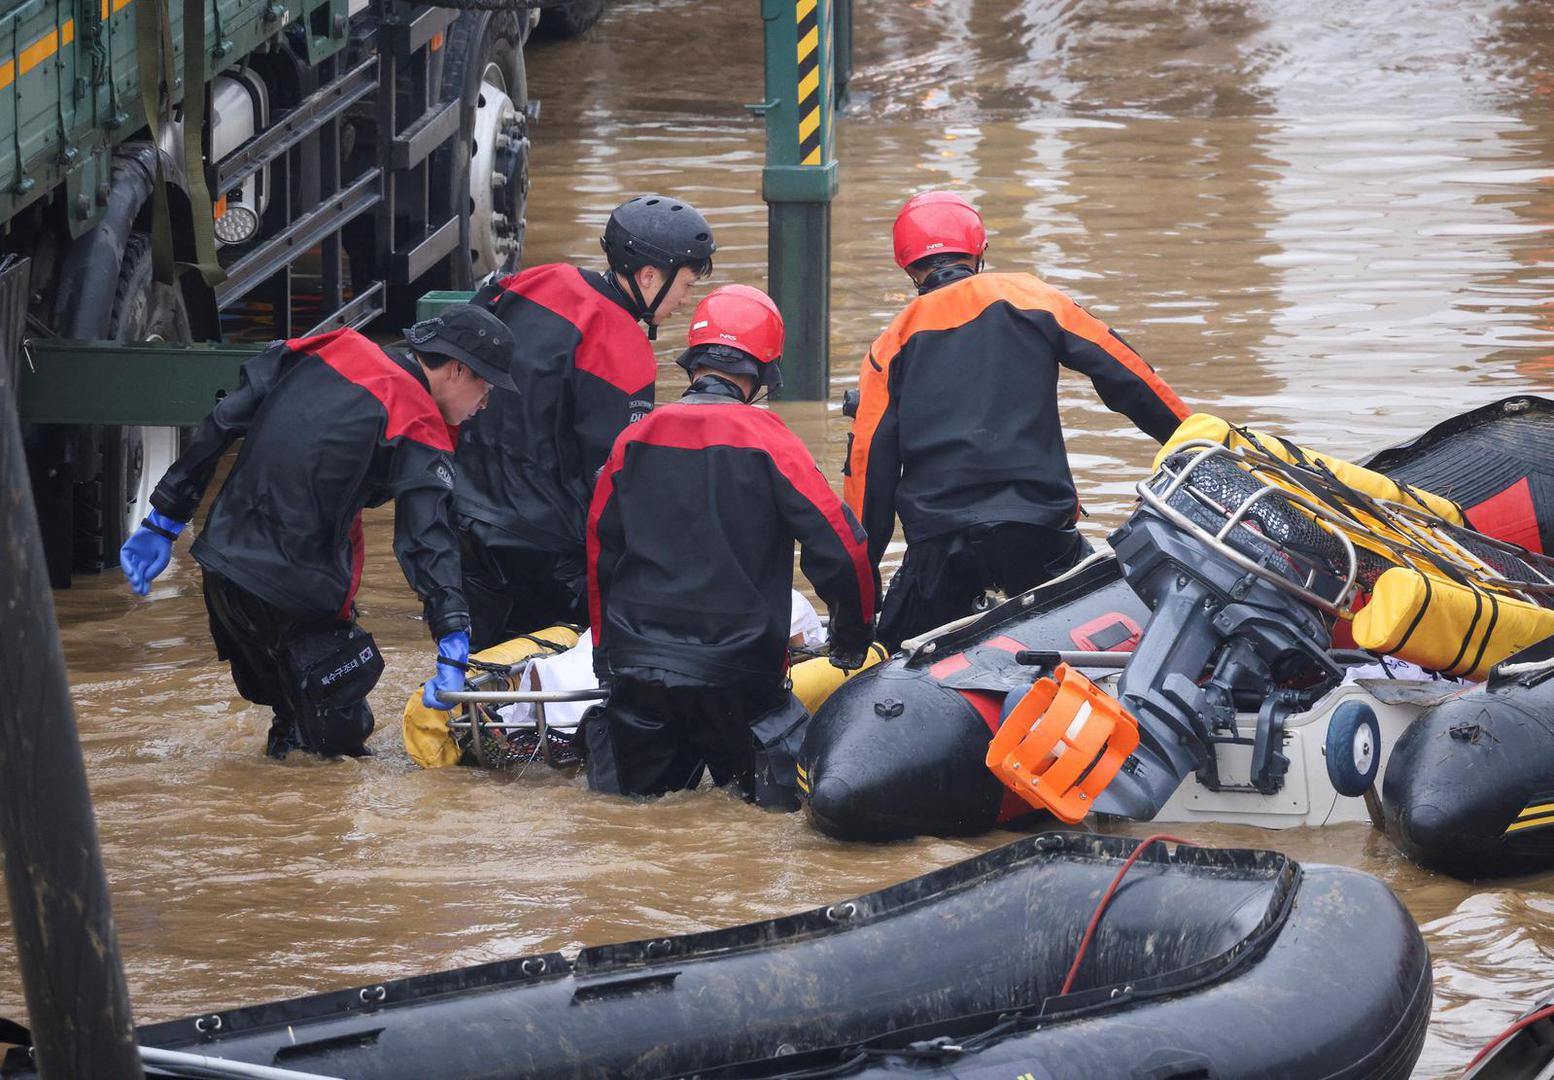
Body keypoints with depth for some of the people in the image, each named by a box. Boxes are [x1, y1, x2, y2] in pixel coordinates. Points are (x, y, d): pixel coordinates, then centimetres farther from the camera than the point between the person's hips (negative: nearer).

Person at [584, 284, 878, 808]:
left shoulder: (634, 440, 2)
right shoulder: (763, 437, -9)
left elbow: (599, 553, 11)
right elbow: (840, 545, -10)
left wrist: (607, 652, 24)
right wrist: (851, 640, 7)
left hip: (639, 660, 3)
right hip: (737, 666, -3)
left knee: (637, 784, 22)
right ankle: (771, 770, -14)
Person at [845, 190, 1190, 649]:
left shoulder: (891, 346, 14)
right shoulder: (1028, 297, 11)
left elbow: (869, 463, 10)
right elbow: (1124, 374, 9)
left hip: (937, 540, 1)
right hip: (1037, 530, -1)